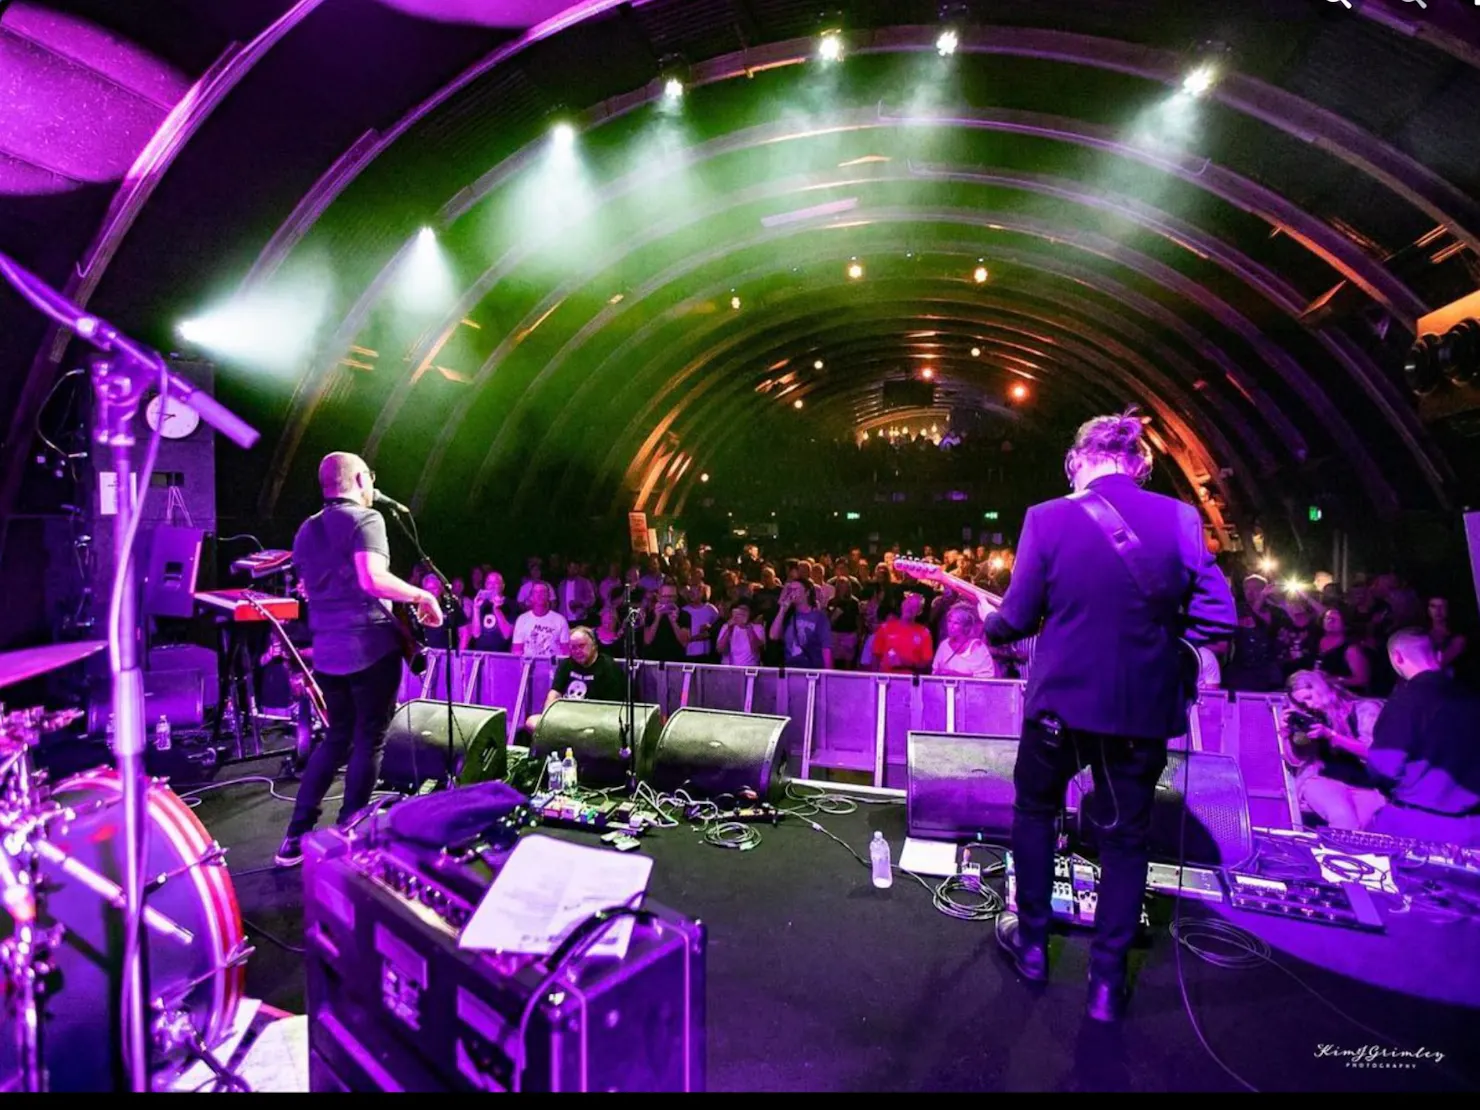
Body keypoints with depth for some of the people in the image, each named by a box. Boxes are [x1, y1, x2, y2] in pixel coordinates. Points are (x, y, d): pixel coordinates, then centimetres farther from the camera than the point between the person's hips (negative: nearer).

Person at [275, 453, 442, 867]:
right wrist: (423, 596, -12)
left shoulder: (307, 530, 16)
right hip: (370, 645, -7)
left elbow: (310, 590, 24)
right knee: (369, 741, 4)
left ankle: (297, 836, 21)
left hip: (326, 649, 8)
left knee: (337, 737, 19)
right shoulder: (365, 519, -9)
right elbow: (372, 579, -23)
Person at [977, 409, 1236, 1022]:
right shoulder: (1181, 518, -4)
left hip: (1062, 700, -1)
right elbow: (1218, 620, -3)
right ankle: (1107, 982, 25)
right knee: (1125, 839, 19)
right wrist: (1152, 630, 14)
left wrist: (989, 619, 16)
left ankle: (1031, 943, 34)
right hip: (1145, 706, 2)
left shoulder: (1047, 517, -11)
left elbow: (1017, 619, -6)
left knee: (1034, 810, 24)